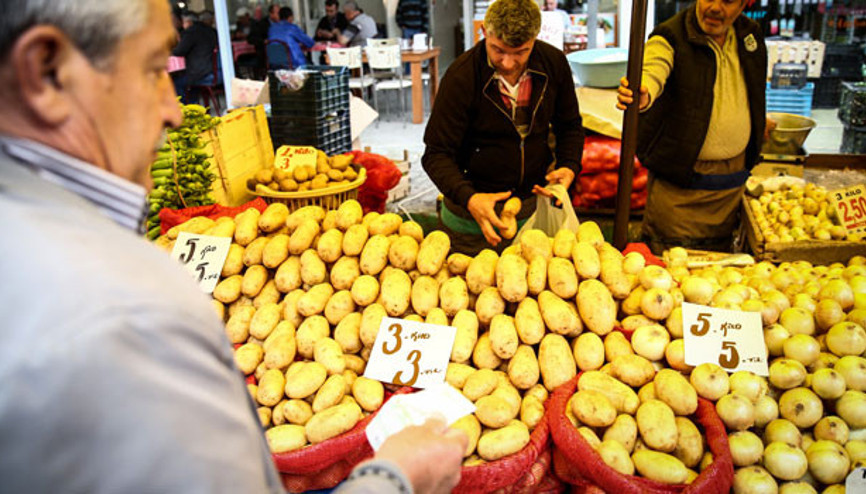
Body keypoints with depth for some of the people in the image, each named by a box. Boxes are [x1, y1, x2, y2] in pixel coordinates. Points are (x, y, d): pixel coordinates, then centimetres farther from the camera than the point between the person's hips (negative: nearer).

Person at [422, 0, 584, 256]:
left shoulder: (554, 63, -7)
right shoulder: (461, 76, -19)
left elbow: (570, 126, 9)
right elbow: (437, 154, -18)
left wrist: (569, 166, -11)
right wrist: (468, 197, -35)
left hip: (534, 205, 3)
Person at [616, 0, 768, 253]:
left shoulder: (750, 34, 5)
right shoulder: (670, 38, -14)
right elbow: (652, 73, -36)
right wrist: (643, 96, -57)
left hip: (733, 177, 6)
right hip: (678, 176, -5)